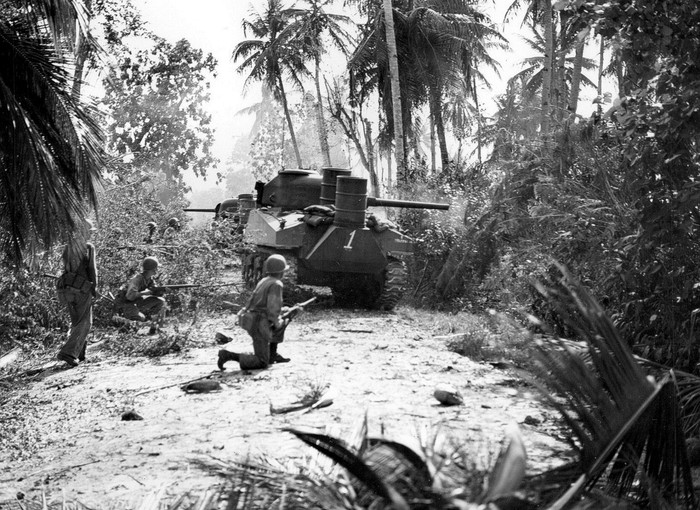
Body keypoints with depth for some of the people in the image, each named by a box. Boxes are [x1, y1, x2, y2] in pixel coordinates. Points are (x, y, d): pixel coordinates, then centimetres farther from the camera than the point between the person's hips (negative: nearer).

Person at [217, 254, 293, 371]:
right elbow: (273, 307, -21)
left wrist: (281, 310, 26)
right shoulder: (276, 284, -13)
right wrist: (276, 323, -5)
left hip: (251, 321, 9)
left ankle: (273, 354, 26)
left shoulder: (263, 281, 15)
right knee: (262, 363, -2)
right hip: (260, 326, -9)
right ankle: (228, 355, -11)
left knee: (282, 322, 28)